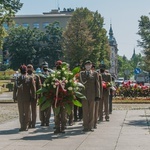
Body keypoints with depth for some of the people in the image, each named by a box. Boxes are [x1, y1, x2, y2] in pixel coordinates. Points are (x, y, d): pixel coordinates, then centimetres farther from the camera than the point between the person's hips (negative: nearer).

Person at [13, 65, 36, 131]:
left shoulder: (18, 78, -3)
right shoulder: (30, 78, -7)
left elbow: (15, 88, -2)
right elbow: (33, 88, -6)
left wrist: (14, 97, 7)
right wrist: (33, 97, 2)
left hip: (19, 98, 1)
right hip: (27, 98, -1)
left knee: (21, 112, 10)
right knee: (27, 112, 9)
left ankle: (22, 126, 8)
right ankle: (26, 126, 10)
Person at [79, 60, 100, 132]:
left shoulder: (95, 73, 6)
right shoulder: (81, 73, 10)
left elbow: (97, 85, 4)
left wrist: (97, 95, -2)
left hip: (92, 95, -1)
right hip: (84, 94, 1)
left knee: (91, 111, 3)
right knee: (85, 111, 1)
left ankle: (91, 126, 9)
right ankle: (85, 126, 7)